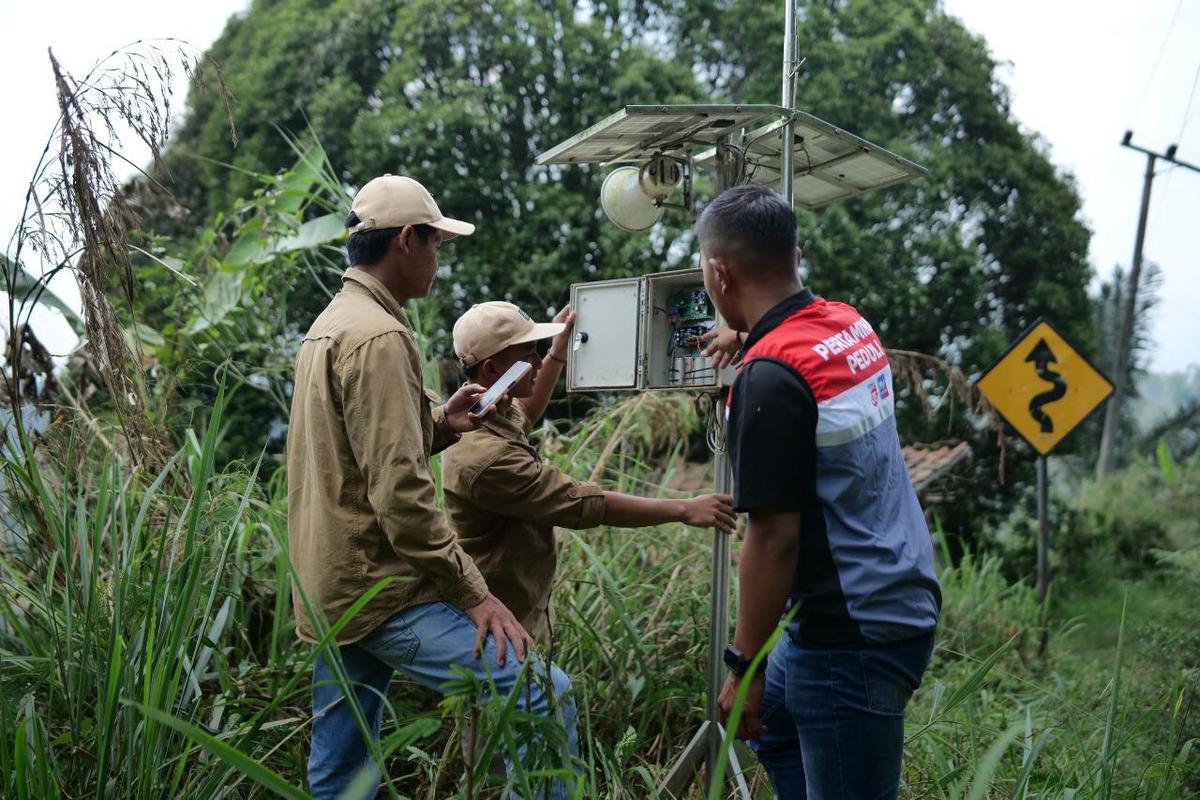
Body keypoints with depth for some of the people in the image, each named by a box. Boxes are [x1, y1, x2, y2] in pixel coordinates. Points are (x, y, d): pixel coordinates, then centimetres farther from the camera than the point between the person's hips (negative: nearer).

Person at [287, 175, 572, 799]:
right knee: (542, 697, -9)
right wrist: (474, 593, -17)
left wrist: (437, 427, 10)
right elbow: (400, 494, -22)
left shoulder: (328, 326, 15)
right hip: (381, 590, -10)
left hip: (332, 590, 10)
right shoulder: (379, 335, -16)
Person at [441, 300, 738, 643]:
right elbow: (585, 504, -29)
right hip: (504, 624, -10)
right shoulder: (487, 457, -31)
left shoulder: (494, 413, 0)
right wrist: (684, 509, -24)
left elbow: (526, 413, 27)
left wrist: (557, 353, 20)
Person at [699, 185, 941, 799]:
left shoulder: (770, 378, -23)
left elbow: (774, 538, -22)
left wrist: (745, 666, -13)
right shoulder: (851, 325, 3)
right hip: (903, 599, 9)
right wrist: (746, 350, 36)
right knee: (772, 725, 26)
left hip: (856, 636, -9)